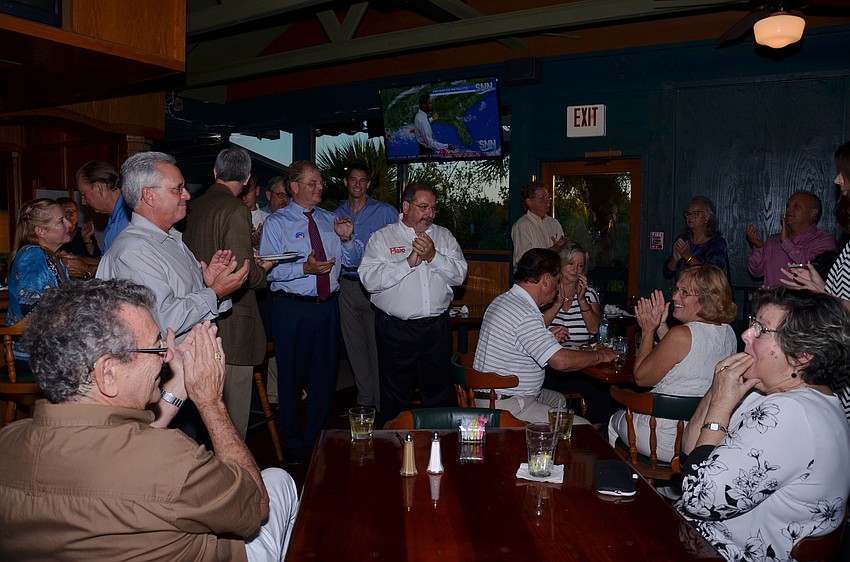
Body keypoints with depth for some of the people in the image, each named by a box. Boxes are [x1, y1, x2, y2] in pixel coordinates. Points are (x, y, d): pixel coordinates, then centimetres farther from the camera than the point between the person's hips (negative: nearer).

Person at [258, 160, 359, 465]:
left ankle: (317, 438, 31)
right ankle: (292, 444, 24)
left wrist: (347, 239, -8)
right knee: (291, 376, 6)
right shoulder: (276, 223, -3)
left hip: (328, 305, 5)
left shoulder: (329, 219, 11)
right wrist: (305, 268, -25)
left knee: (325, 374, 14)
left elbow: (351, 259, 12)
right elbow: (268, 269, -13)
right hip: (292, 308, -5)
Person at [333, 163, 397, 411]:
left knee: (378, 347, -3)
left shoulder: (386, 212, 0)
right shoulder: (336, 215, 13)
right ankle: (365, 399, 24)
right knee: (355, 347, 11)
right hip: (347, 287, 5)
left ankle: (383, 405, 8)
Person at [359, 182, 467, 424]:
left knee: (440, 392, 11)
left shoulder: (443, 236, 11)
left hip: (437, 327, 2)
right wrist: (409, 262, -16)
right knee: (395, 398, 8)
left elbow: (460, 274, 1)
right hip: (396, 329, -2)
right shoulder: (381, 238, 1)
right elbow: (369, 279, -12)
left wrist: (433, 256, -14)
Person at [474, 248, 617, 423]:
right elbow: (561, 361, -27)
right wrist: (600, 356, -11)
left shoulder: (504, 299, 10)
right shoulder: (525, 314, -23)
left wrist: (550, 338, 20)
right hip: (508, 407, -11)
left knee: (559, 399, 29)